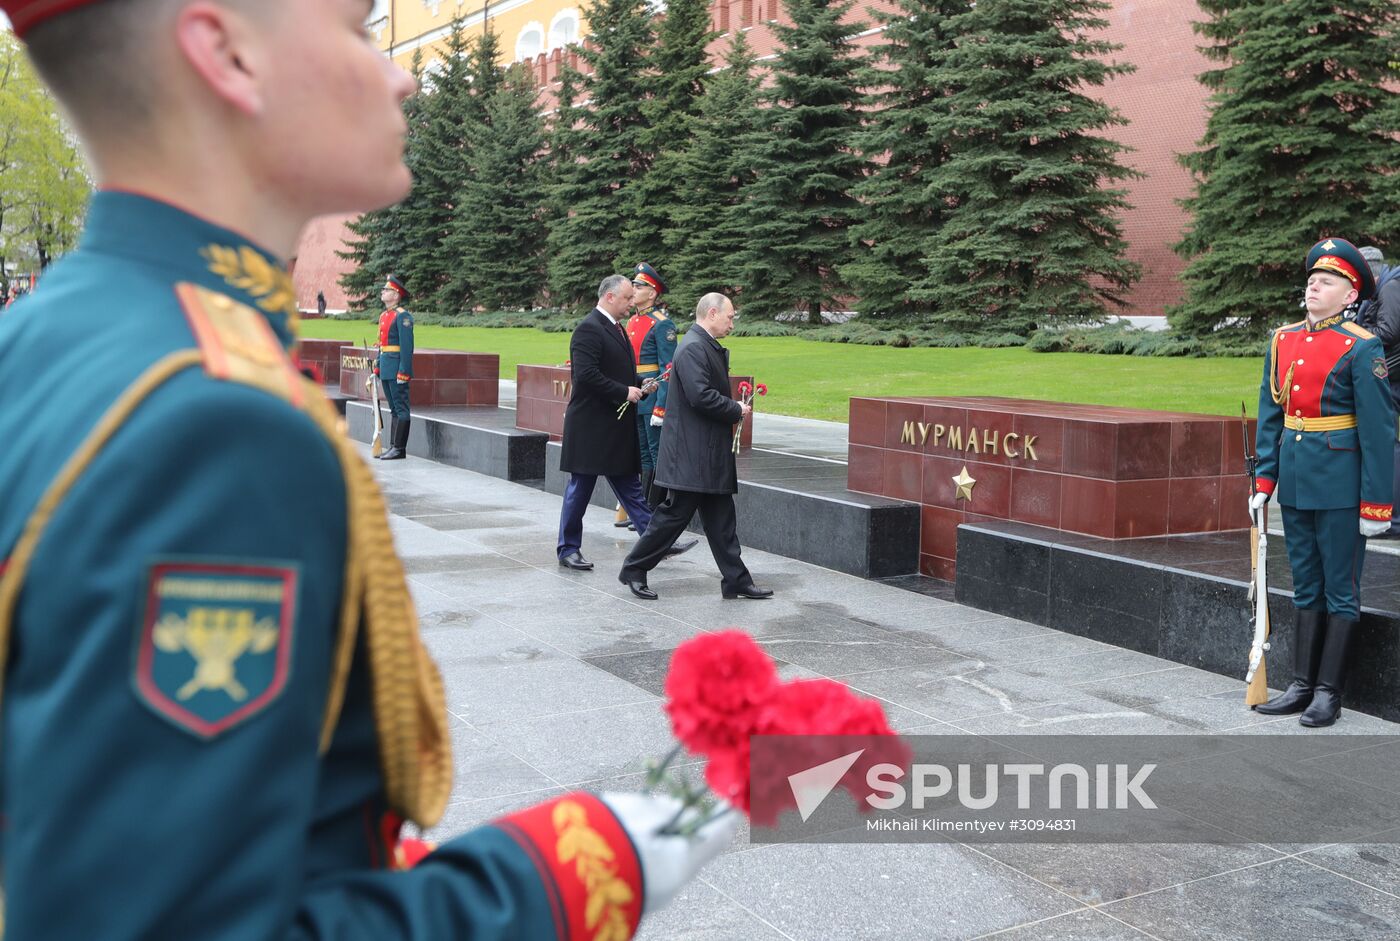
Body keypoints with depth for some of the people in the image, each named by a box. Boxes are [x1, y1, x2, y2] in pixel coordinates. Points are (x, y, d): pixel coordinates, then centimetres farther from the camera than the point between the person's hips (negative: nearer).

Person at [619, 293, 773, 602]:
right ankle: (634, 569, 11)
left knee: (721, 519, 11)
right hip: (691, 453, -10)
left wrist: (735, 408, 7)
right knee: (675, 514, -2)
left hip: (710, 453, 10)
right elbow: (700, 396, -26)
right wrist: (737, 411, -13)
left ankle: (737, 581, 15)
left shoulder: (708, 347, 16)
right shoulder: (692, 347, -17)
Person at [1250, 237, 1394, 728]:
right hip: (1295, 480, 6)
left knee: (1340, 591, 4)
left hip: (1340, 482, -6)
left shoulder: (1361, 348, -10)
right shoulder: (1283, 340, 8)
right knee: (1306, 588, 14)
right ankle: (1302, 686, 22)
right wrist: (1264, 480, 7)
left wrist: (1376, 504, -13)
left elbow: (1378, 429, -11)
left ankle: (1329, 693, 12)